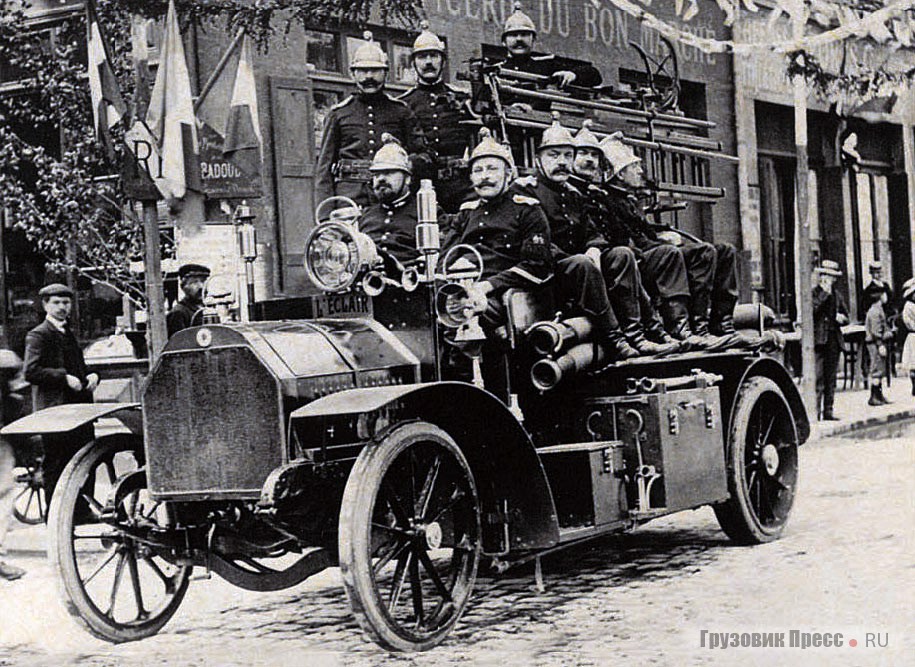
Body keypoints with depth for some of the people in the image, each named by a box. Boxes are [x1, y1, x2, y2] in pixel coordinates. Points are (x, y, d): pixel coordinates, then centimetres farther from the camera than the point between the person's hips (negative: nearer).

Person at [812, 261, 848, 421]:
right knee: (818, 377, -10)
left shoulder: (836, 295, 17)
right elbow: (812, 310, -19)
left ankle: (828, 410, 11)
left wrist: (841, 318, 1)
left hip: (834, 338, 6)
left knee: (831, 378, 7)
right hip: (818, 339, -6)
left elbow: (845, 316, 24)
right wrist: (825, 293, -16)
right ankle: (815, 410, -10)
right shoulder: (813, 292, -2)